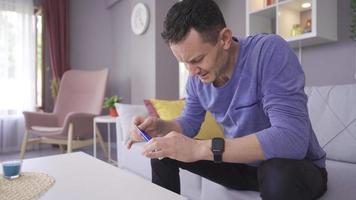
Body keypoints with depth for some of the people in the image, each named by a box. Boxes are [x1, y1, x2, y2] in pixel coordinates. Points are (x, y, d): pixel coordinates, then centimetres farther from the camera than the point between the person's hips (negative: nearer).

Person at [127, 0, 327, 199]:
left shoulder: (269, 51, -26)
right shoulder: (197, 76, -7)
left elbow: (292, 137, -35)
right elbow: (190, 122, 6)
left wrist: (201, 148, -39)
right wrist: (161, 126, -16)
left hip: (295, 167, -4)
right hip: (242, 163, 5)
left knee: (281, 174, -40)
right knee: (163, 151, 0)